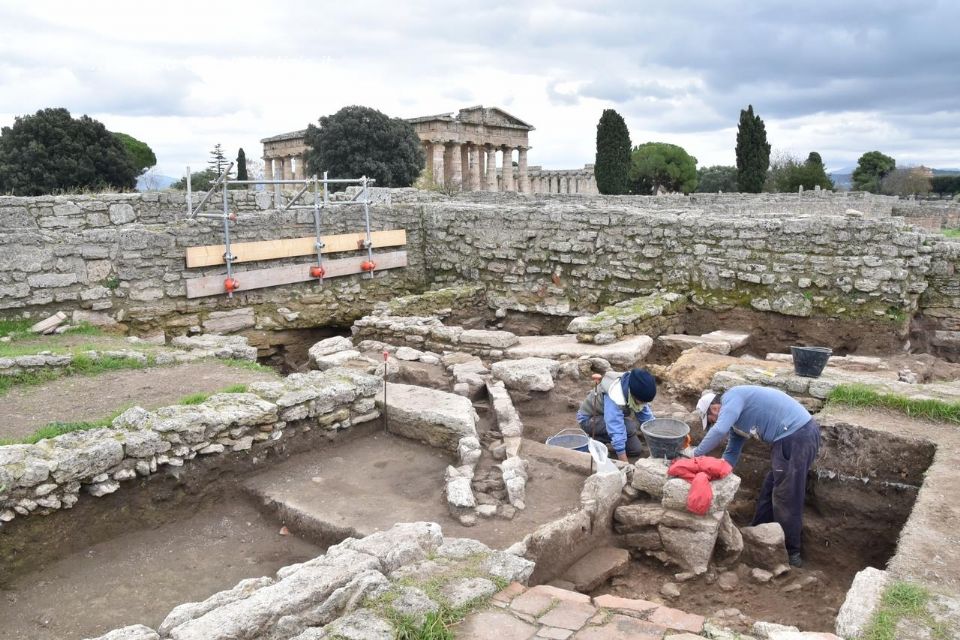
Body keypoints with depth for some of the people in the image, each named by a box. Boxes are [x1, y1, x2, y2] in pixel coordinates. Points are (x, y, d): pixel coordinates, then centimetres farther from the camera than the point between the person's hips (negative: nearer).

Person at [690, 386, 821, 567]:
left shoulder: (731, 397, -10)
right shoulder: (735, 415, 19)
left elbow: (719, 431, -25)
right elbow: (731, 454, 24)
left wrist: (695, 453, -13)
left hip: (798, 436, -10)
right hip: (793, 436, 10)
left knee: (786, 497, -1)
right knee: (770, 490, 18)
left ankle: (791, 553, 10)